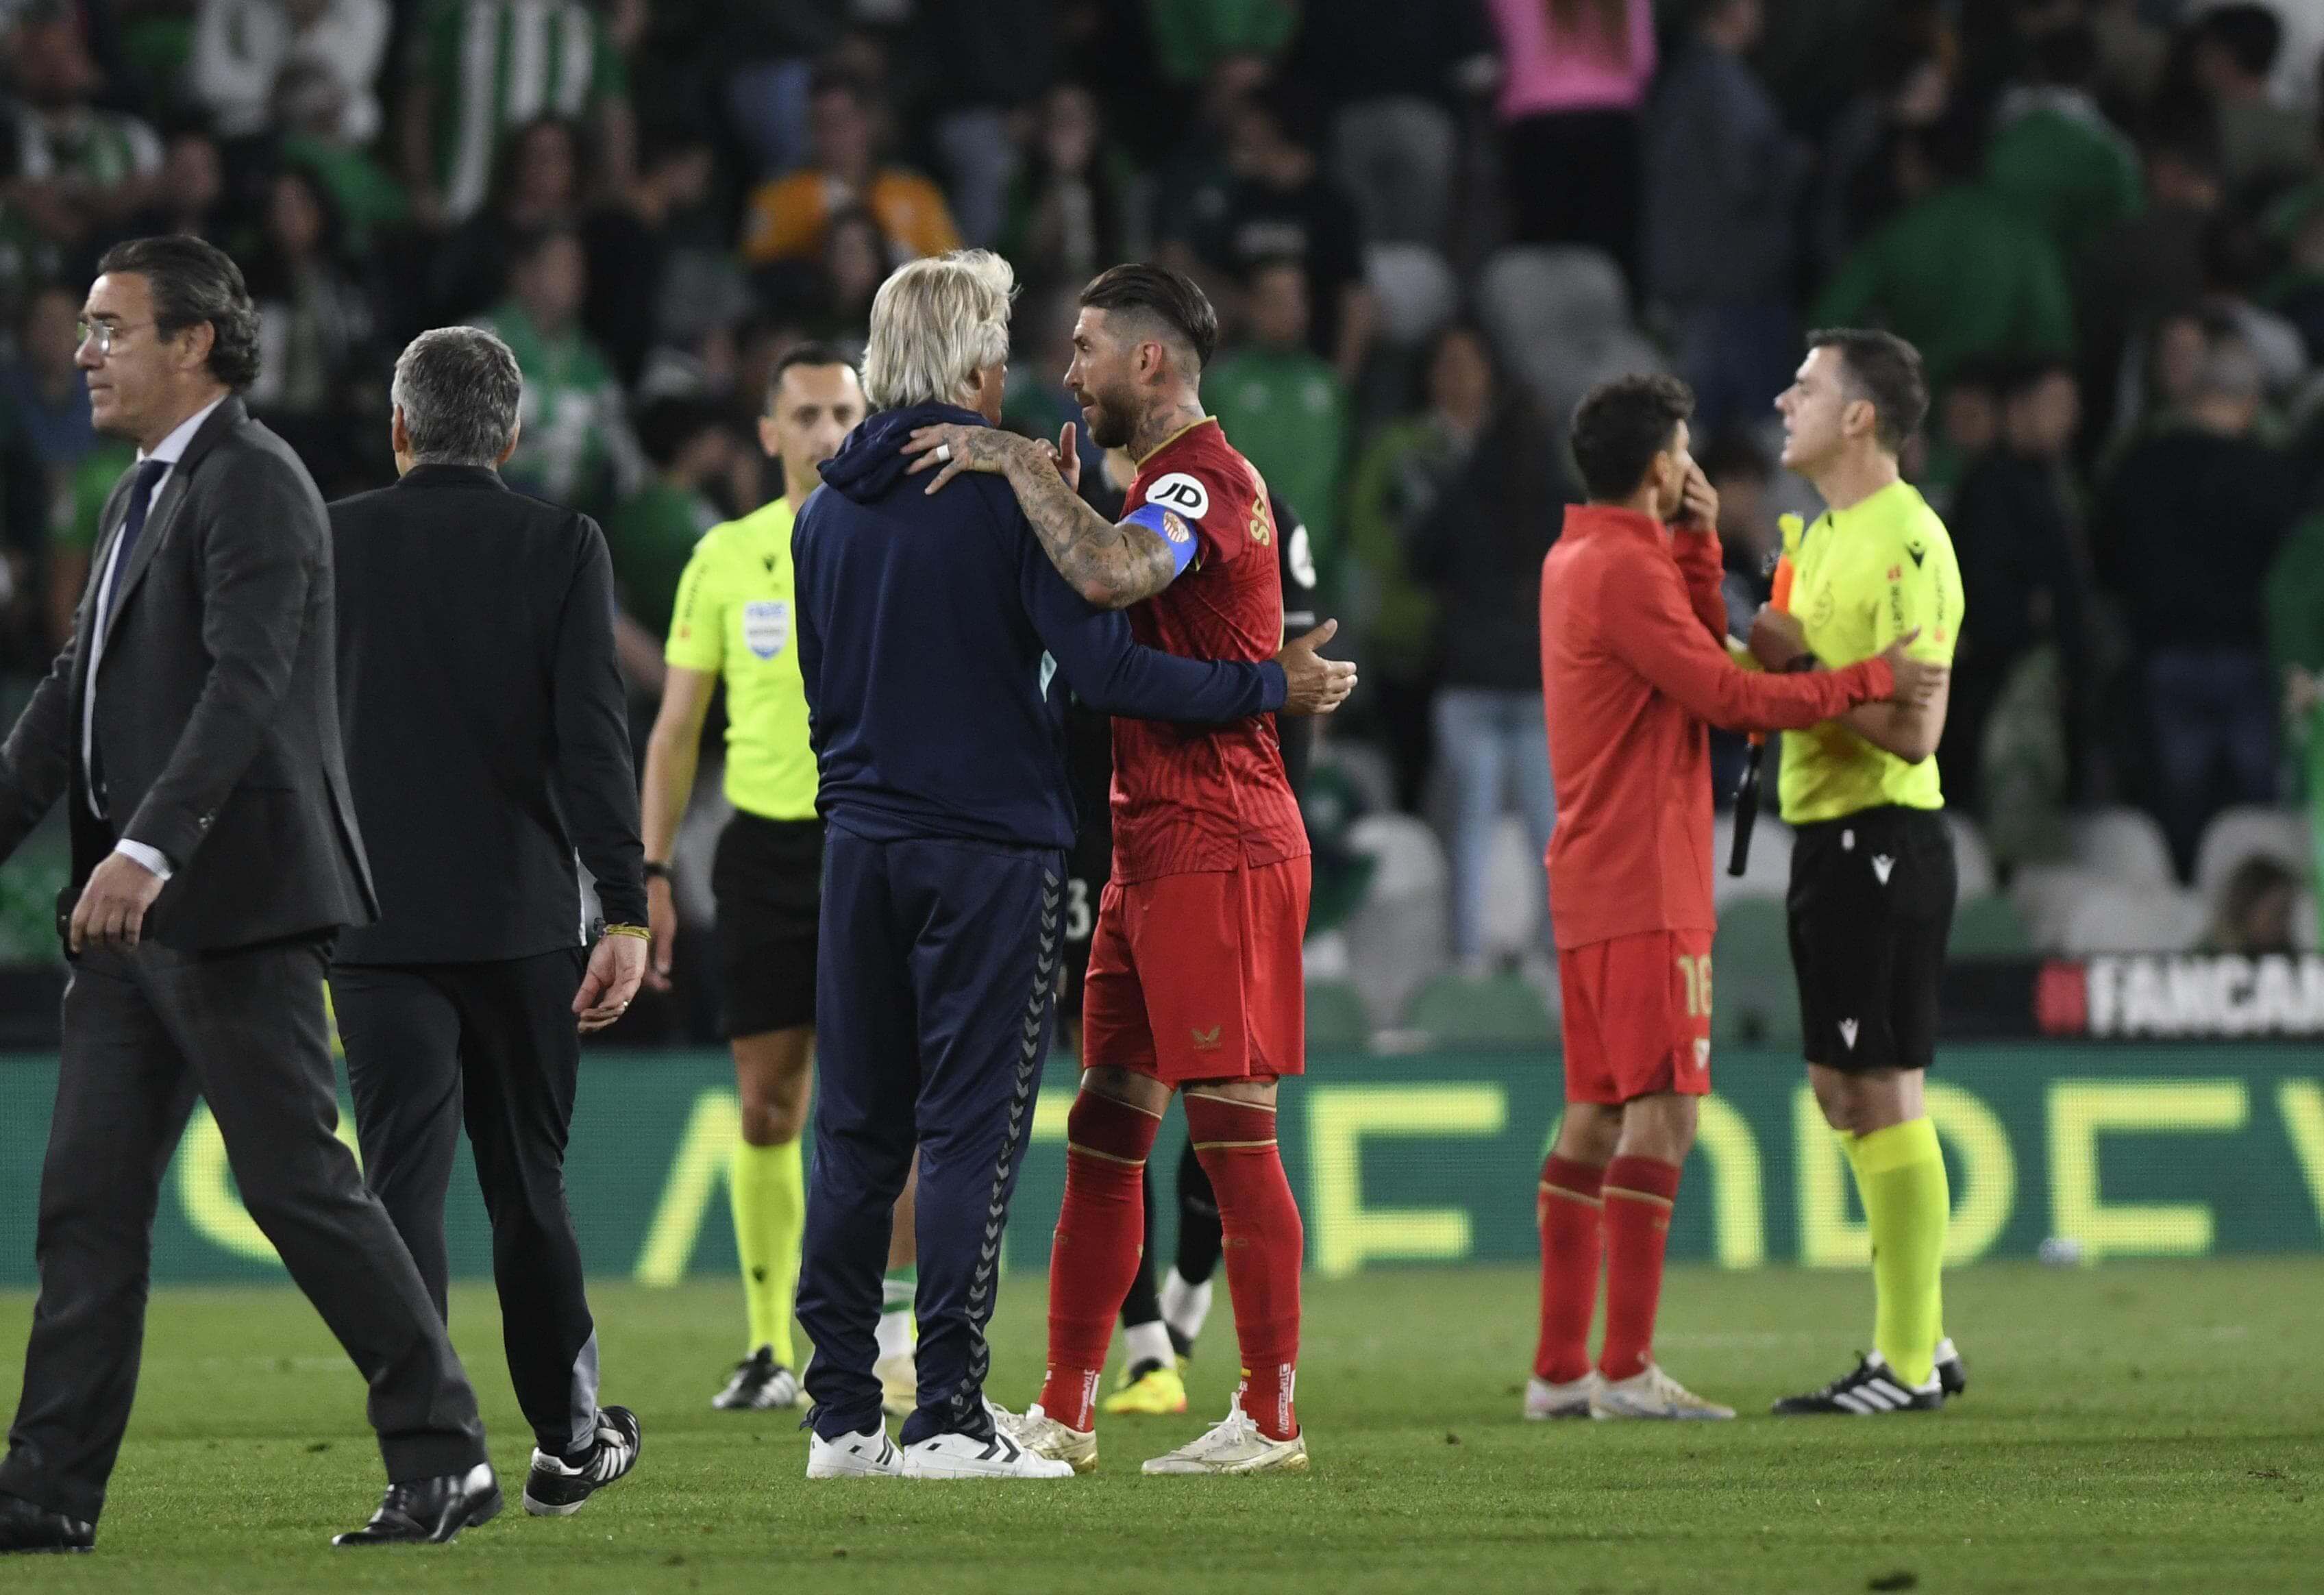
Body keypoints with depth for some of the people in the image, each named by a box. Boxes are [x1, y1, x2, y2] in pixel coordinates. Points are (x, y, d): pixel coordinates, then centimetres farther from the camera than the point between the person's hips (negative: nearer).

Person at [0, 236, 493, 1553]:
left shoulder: (253, 484, -12)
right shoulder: (147, 495, 18)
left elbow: (245, 684, -24)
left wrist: (149, 849, -34)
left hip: (233, 901, -10)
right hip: (136, 913, 10)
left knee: (299, 1184, -6)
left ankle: (445, 1455, 1)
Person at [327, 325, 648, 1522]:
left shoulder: (331, 544, 0)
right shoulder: (560, 546, -2)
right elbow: (593, 735, -9)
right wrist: (626, 909, -9)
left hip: (374, 918, -1)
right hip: (522, 916, 1)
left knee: (403, 1185, -3)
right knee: (528, 1183, 15)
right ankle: (568, 1441, 25)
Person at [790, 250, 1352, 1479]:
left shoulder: (826, 512, 9)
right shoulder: (1007, 492, -9)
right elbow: (1099, 663, -16)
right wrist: (1272, 687, -8)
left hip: (861, 846, 6)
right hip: (990, 847, -5)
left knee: (858, 1132, 9)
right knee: (971, 1129, -4)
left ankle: (842, 1413, 8)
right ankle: (948, 1415, -8)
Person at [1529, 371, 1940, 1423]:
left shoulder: (1578, 561, 17)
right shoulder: (1626, 569, -14)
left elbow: (1704, 655, 17)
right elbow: (1725, 695, -17)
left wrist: (1696, 545, 11)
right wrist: (1872, 680, -12)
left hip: (1591, 887, 10)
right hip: (1645, 886, -10)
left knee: (1595, 1112, 11)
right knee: (1663, 1108, -12)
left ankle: (1560, 1368, 11)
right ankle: (1626, 1370, -15)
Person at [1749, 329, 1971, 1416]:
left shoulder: (1905, 542, -15)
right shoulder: (1821, 535, 16)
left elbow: (1913, 729, -21)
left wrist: (1799, 665, -17)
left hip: (1884, 838, -10)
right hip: (1828, 836, 10)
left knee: (1881, 1093, -7)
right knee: (1843, 1093, 14)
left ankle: (1906, 1367, -4)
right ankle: (1920, 1340, 21)